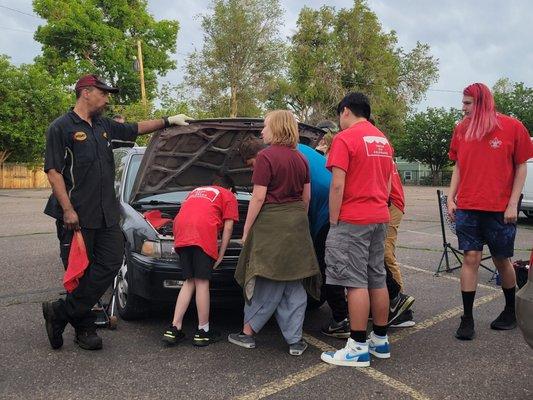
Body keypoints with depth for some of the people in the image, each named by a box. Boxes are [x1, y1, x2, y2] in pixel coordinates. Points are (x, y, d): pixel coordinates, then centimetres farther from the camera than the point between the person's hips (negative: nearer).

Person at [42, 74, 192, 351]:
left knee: (111, 263, -1)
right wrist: (68, 209, -17)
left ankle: (60, 313, 9)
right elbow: (53, 171, -10)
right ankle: (83, 328, 17)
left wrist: (168, 120, 28)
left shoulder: (105, 126, 16)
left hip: (106, 214, 7)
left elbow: (136, 129, 31)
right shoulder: (61, 128, -4)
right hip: (76, 216, -6)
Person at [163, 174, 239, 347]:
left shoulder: (196, 190, 37)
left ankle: (174, 329, 9)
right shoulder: (229, 196, 21)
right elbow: (228, 227, 11)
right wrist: (220, 255, 13)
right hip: (203, 233, -5)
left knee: (189, 282, 13)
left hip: (181, 232, 5)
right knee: (202, 283, 1)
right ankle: (203, 332, 9)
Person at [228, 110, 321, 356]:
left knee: (268, 283, 4)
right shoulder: (300, 158, 10)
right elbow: (306, 196, 13)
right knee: (294, 284, 10)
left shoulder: (266, 157, -11)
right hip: (297, 224, 6)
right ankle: (295, 341, 14)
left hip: (271, 223, -6)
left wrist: (247, 229, -8)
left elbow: (258, 197, -14)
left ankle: (247, 333, 17)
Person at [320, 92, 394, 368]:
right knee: (378, 280, 12)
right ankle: (380, 340, 21)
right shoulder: (383, 141, 15)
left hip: (352, 220, -8)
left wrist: (333, 221, -9)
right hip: (379, 218, 8)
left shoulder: (345, 138, -10)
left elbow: (337, 185, -16)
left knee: (356, 282, -5)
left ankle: (358, 348, 0)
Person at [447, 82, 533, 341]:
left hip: (500, 210, -2)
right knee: (470, 258, -1)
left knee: (502, 260, 10)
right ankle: (467, 319, 5)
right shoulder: (461, 130, 6)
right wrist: (451, 198, 5)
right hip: (467, 208, 2)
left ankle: (511, 310, 33)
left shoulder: (512, 127, -3)